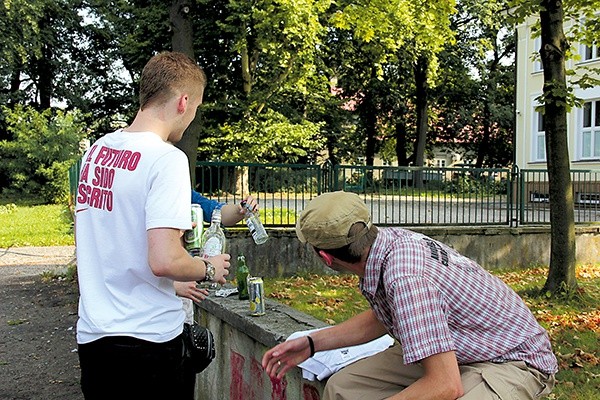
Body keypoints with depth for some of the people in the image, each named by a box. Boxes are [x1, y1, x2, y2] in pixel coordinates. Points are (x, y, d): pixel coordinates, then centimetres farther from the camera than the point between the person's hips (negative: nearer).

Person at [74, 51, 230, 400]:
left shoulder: (96, 150, 5)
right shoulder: (167, 159, -18)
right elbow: (164, 261, -27)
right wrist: (209, 268, -5)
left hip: (92, 332, 7)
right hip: (148, 337, -7)